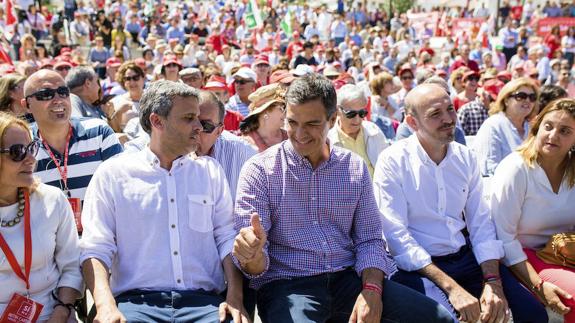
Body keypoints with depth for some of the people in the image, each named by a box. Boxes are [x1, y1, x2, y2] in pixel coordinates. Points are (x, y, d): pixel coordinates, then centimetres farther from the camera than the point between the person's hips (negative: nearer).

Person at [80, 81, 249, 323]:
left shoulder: (210, 171, 14)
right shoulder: (112, 173, 6)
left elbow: (227, 237, 9)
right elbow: (96, 249, 1)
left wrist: (235, 297, -6)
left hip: (203, 301, 2)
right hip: (136, 300, -1)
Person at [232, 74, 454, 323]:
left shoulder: (355, 167, 9)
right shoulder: (259, 169, -2)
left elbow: (369, 239, 9)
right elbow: (256, 265, -6)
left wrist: (372, 289, -10)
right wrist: (251, 255, -31)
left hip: (349, 278, 4)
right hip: (287, 284, -4)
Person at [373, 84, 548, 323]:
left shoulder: (465, 157, 6)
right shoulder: (392, 161, -10)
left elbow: (481, 223, 6)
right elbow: (397, 235, -16)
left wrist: (493, 282, -9)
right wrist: (450, 286, -22)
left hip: (466, 257, 5)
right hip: (416, 267, -5)